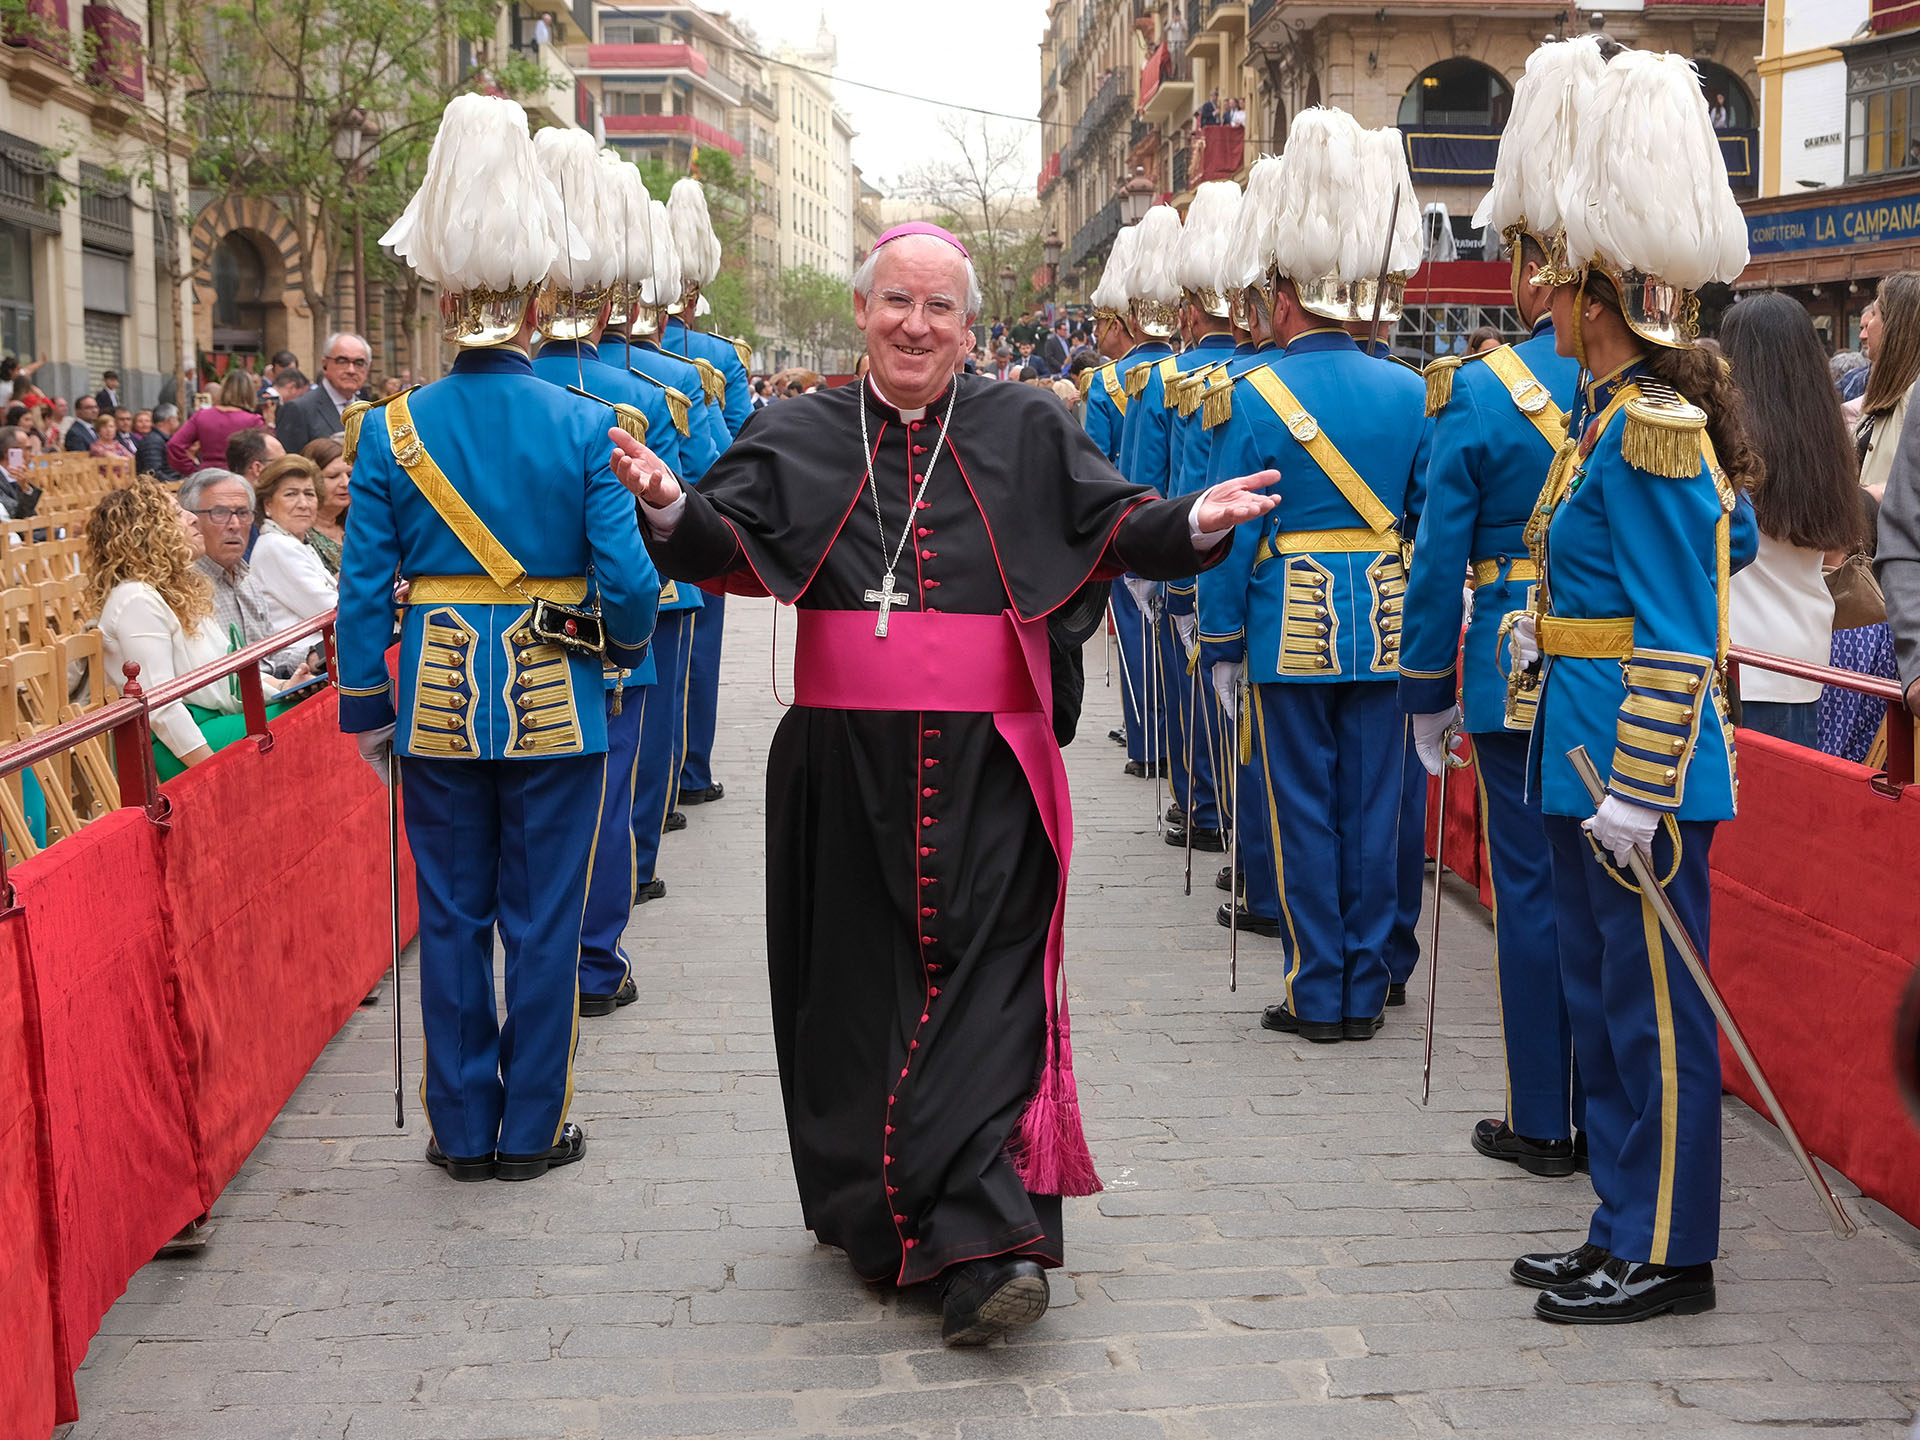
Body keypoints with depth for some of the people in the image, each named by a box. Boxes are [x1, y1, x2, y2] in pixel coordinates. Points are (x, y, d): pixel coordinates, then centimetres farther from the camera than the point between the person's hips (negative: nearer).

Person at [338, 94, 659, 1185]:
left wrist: (365, 707, 8)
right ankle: (532, 1128, 18)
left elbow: (365, 589, -2)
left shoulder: (392, 430, -5)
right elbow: (627, 579, -12)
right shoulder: (585, 427, -10)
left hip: (438, 699, 2)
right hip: (555, 703, -1)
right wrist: (630, 642, 9)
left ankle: (463, 1128, 20)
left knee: (452, 917, 12)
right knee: (544, 919, 9)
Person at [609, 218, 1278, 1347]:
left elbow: (1120, 525, 2)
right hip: (847, 767, 2)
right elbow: (727, 553, 0)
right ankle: (878, 1216, 25)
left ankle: (983, 1241, -11)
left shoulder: (1026, 431, 7)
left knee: (987, 988, -9)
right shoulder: (799, 438, 9)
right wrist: (670, 506, -20)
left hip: (986, 769, -2)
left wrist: (1195, 523, -17)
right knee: (860, 989, 9)